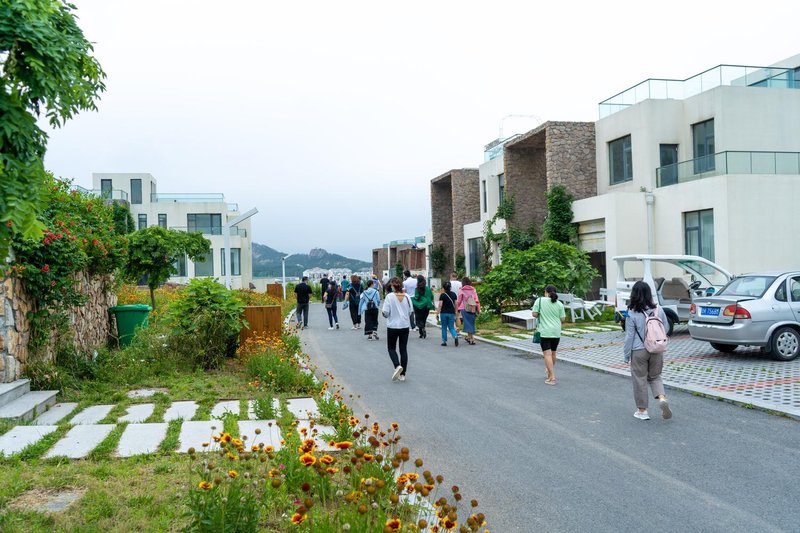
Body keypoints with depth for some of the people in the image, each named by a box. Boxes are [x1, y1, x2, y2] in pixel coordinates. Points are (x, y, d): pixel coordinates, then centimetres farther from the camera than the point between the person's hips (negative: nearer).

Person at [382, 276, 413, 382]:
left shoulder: (389, 296, -13)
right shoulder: (407, 297, -2)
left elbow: (385, 313, -14)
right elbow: (411, 312, 3)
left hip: (393, 326, -3)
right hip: (405, 326, 3)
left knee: (391, 347, 13)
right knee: (403, 349, 10)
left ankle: (397, 366, -13)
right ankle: (402, 374, 11)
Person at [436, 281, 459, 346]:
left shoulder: (442, 295, -9)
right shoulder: (454, 294, 3)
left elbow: (440, 305, -12)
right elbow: (456, 304, 5)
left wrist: (437, 314, -9)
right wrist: (455, 313, 14)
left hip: (444, 313, -3)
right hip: (451, 313, 3)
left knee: (444, 327, 10)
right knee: (451, 327, 8)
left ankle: (444, 341, 12)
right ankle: (455, 336, -19)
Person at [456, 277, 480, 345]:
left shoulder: (462, 291, -2)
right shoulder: (473, 290, 5)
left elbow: (459, 301, 1)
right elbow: (477, 300, 2)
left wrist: (457, 309, 12)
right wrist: (478, 310, 6)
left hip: (464, 309, -3)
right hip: (472, 309, 3)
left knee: (468, 324, 0)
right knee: (471, 323, 17)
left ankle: (472, 339, -10)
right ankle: (469, 337, 28)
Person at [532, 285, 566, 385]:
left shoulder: (540, 300, -6)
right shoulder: (559, 304, 1)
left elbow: (535, 314, -8)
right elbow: (563, 319, 2)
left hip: (544, 332, -4)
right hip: (556, 332, 4)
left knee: (547, 354, -6)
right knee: (553, 353, 19)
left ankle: (552, 377, -14)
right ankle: (549, 371, 38)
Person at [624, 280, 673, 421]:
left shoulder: (632, 314, -14)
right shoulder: (658, 310, -2)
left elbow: (629, 336, -10)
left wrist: (626, 354, -1)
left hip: (639, 351, -4)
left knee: (640, 380, 9)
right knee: (655, 377, 20)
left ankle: (642, 410, 17)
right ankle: (662, 398, -4)